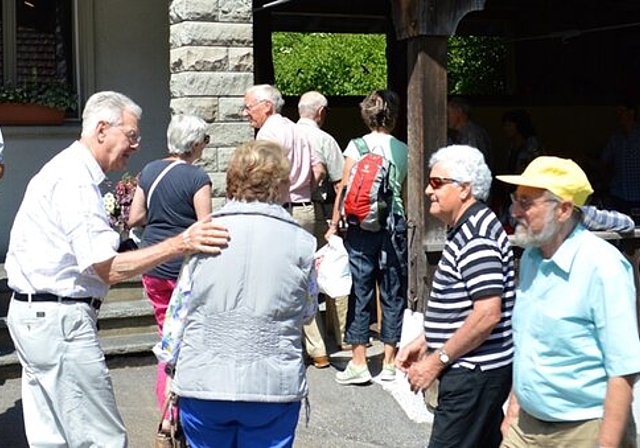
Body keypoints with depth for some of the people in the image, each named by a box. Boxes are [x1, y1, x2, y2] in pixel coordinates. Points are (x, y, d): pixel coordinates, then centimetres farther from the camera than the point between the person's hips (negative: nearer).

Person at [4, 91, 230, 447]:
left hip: (34, 315, 11)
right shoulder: (76, 179, -17)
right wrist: (181, 244, -32)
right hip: (59, 319, -11)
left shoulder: (66, 169, 16)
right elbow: (107, 268, -24)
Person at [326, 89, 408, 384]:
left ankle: (359, 363, 5)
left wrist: (333, 226, 3)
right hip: (394, 224, 2)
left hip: (361, 226, -1)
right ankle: (389, 362, 13)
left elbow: (345, 189, -3)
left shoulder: (357, 146, -2)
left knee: (360, 292, 3)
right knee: (393, 293, 8)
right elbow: (404, 190, 5)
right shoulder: (402, 150, 3)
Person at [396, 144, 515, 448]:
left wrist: (437, 360, -19)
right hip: (475, 370, 11)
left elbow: (487, 314, -25)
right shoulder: (465, 229, 14)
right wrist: (423, 342, 15)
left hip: (474, 374, -11)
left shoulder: (476, 238, -19)